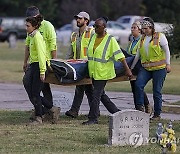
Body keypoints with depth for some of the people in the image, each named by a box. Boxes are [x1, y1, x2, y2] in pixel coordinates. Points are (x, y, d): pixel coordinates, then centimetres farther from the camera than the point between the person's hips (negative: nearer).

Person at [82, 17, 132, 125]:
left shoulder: (110, 40, -10)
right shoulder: (93, 37, 10)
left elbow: (120, 55, -12)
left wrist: (127, 69, -16)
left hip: (103, 72, -8)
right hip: (93, 71, 8)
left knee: (96, 95, -9)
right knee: (101, 95, 13)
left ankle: (93, 119, -2)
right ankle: (117, 113, 25)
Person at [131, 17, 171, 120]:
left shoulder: (160, 36, -2)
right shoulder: (143, 38, 14)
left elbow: (167, 51, 1)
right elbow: (138, 54, 20)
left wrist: (168, 64, -5)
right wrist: (132, 67, 19)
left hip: (159, 68, -5)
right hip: (146, 68, 5)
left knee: (157, 91, -2)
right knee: (138, 84, -19)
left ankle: (157, 114, 7)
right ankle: (140, 108, -10)